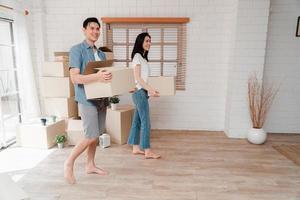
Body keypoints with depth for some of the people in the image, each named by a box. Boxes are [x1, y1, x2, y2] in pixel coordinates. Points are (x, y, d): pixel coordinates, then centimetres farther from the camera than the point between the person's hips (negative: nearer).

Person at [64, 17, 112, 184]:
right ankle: (69, 163, 13)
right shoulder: (76, 50, -7)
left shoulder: (101, 53, 15)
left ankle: (90, 165, 28)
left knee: (96, 135, 12)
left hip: (101, 99, 7)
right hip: (87, 99, -7)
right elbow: (75, 78, -17)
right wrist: (96, 77, -31)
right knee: (91, 136, -9)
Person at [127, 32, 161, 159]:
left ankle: (136, 148, 19)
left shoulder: (143, 57, 19)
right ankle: (147, 151, 1)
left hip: (142, 92, 9)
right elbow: (137, 78, -16)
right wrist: (150, 89, -23)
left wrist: (150, 90, 18)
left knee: (137, 121, 11)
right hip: (140, 92, -9)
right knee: (145, 122, -6)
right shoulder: (137, 56, -8)